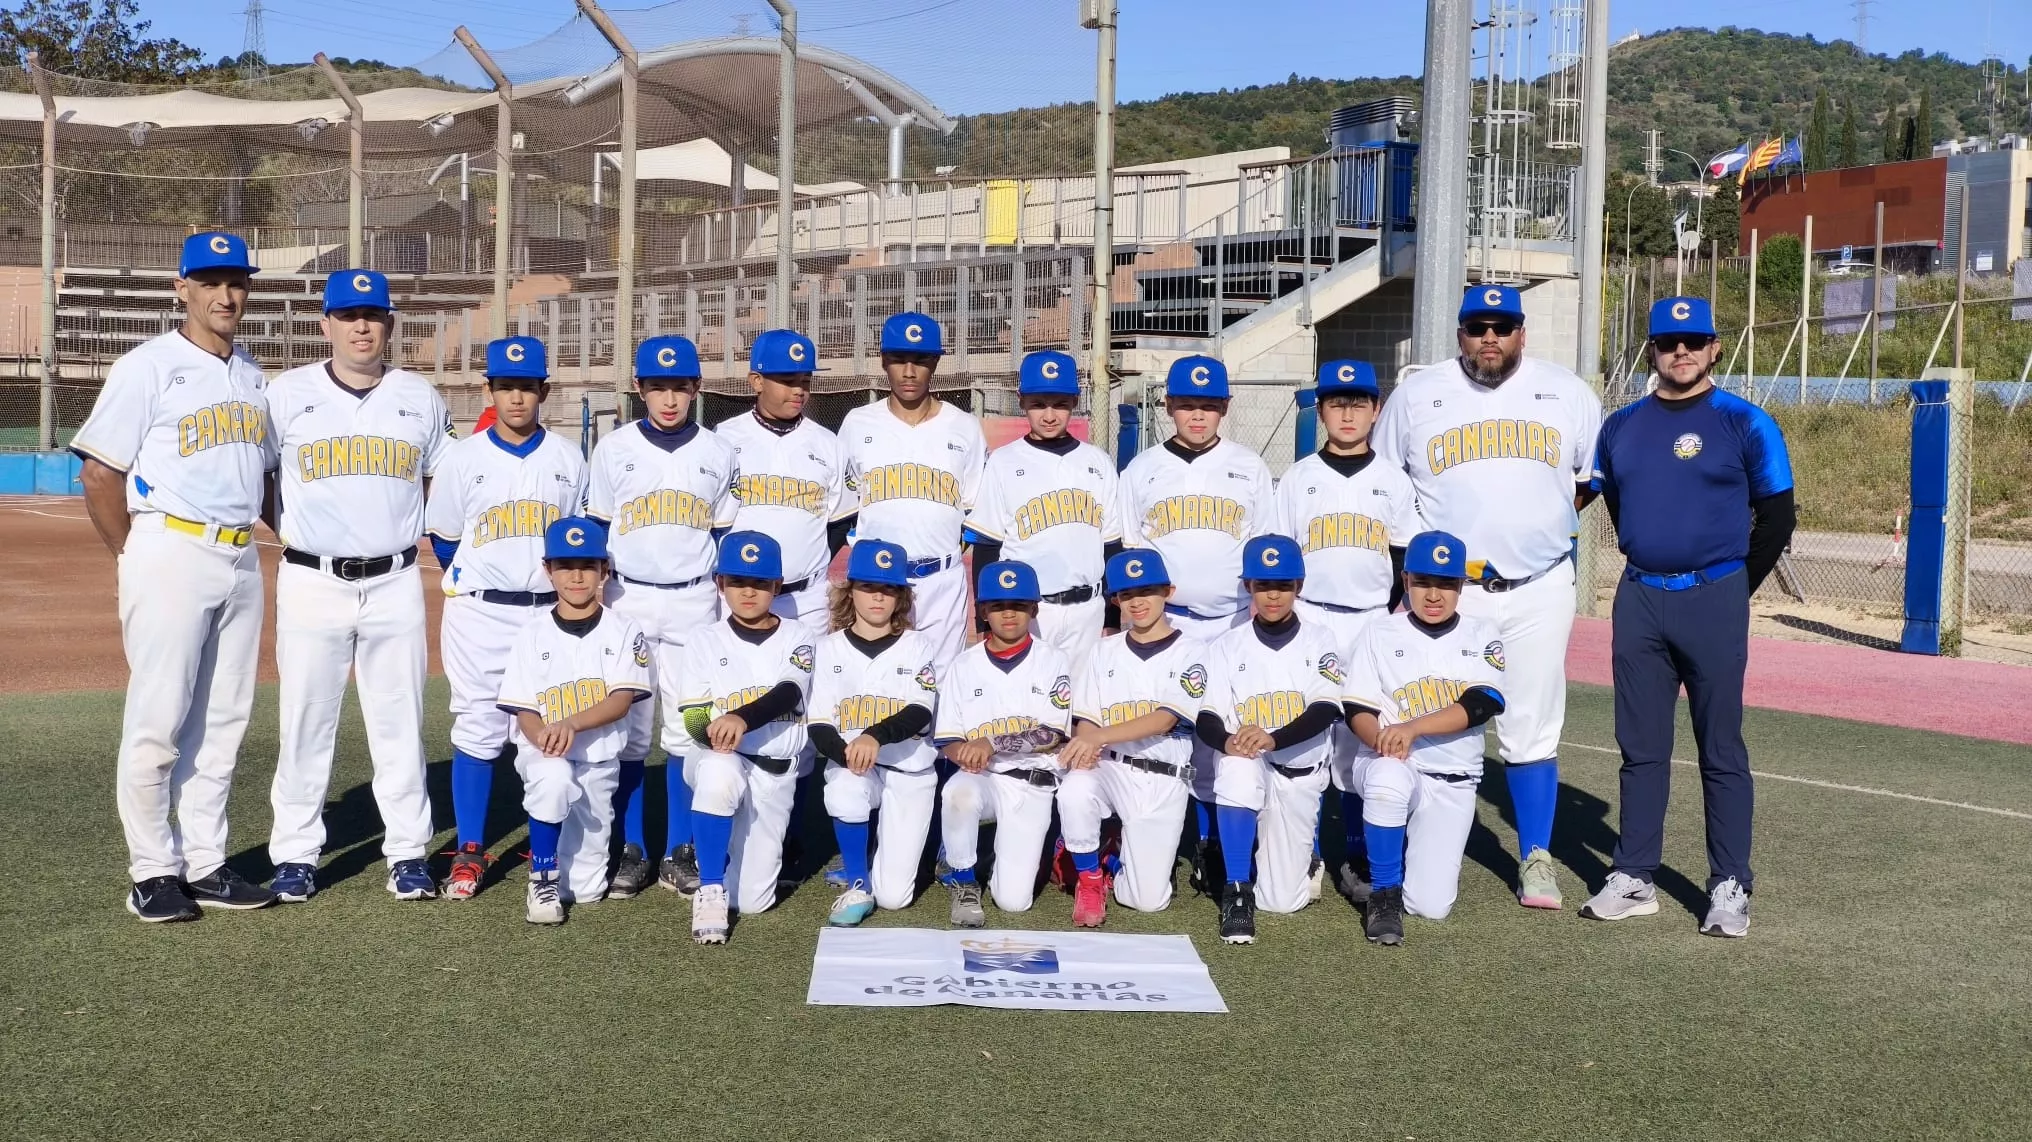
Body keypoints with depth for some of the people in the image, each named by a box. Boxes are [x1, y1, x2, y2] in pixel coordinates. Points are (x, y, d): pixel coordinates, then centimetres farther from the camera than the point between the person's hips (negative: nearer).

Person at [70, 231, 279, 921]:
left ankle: (203, 864, 18)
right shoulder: (149, 367, -5)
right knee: (157, 721, -3)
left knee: (223, 722, 9)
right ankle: (152, 872, 7)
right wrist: (137, 560, -6)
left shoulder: (251, 376, 15)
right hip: (171, 553, -6)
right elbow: (100, 474, -7)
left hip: (241, 557, 7)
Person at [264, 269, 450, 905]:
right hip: (311, 583, -1)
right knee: (306, 722, 3)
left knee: (400, 723, 5)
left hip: (396, 583, 1)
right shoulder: (288, 394, 3)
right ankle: (296, 854, 14)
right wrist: (294, 532, 1)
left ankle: (408, 852, 13)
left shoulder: (420, 398, 8)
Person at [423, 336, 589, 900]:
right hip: (481, 614, -1)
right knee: (478, 729, 0)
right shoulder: (462, 458, 1)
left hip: (552, 613, 2)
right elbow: (442, 537, 8)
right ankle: (469, 852, 8)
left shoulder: (568, 458, 6)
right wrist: (474, 585, 9)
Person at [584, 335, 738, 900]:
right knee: (627, 729, 2)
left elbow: (729, 537, 9)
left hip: (694, 604, 0)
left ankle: (681, 851, 13)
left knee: (686, 728, 4)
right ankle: (632, 851, 11)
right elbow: (595, 533, 8)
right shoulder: (613, 448, 3)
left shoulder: (718, 454, 5)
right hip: (627, 600, 0)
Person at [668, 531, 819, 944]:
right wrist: (712, 731, -27)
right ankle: (710, 890, -25)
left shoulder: (798, 638, 3)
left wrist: (742, 719, -36)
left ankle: (751, 844, 32)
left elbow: (788, 693, -17)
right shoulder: (705, 642, 4)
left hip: (774, 769, 1)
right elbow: (691, 716, -3)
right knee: (720, 773, -41)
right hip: (716, 757, -1)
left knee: (752, 899, -3)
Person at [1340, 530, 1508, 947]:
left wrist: (1412, 728, -26)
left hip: (1452, 780, 1)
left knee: (1430, 905, -11)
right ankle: (1383, 892, -18)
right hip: (1389, 766, -1)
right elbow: (1357, 710, -3)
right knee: (1388, 777, -40)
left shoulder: (1481, 637, 5)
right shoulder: (1379, 634, 3)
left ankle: (1425, 854, 27)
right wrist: (1382, 738, -27)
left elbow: (1481, 705, -11)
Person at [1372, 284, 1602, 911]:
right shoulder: (1417, 393, 4)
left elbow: (1599, 474, 15)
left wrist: (1550, 517, 5)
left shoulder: (1567, 394, 7)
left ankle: (1536, 858, 14)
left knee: (1531, 730, 4)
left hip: (1539, 590, 1)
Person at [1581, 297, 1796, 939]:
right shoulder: (1621, 426, 10)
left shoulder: (1744, 424, -3)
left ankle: (1731, 888, 7)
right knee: (1640, 747, 9)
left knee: (1721, 750, 0)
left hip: (1714, 602, -4)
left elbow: (1777, 517, 0)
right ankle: (1633, 879, 16)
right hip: (1639, 601, 4)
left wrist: (1733, 589, 1)